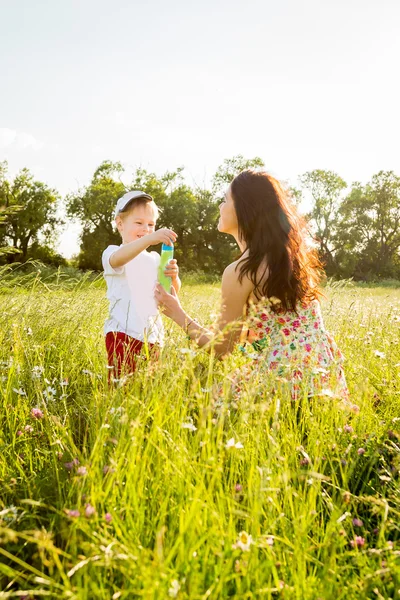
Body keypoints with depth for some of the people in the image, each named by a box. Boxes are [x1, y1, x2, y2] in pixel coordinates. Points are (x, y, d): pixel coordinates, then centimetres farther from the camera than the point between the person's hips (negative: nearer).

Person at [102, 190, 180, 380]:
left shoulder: (154, 259, 14)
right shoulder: (112, 253, -2)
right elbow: (118, 259, -29)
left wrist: (173, 277, -15)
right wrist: (149, 239, -45)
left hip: (152, 335, 5)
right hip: (123, 333, -5)